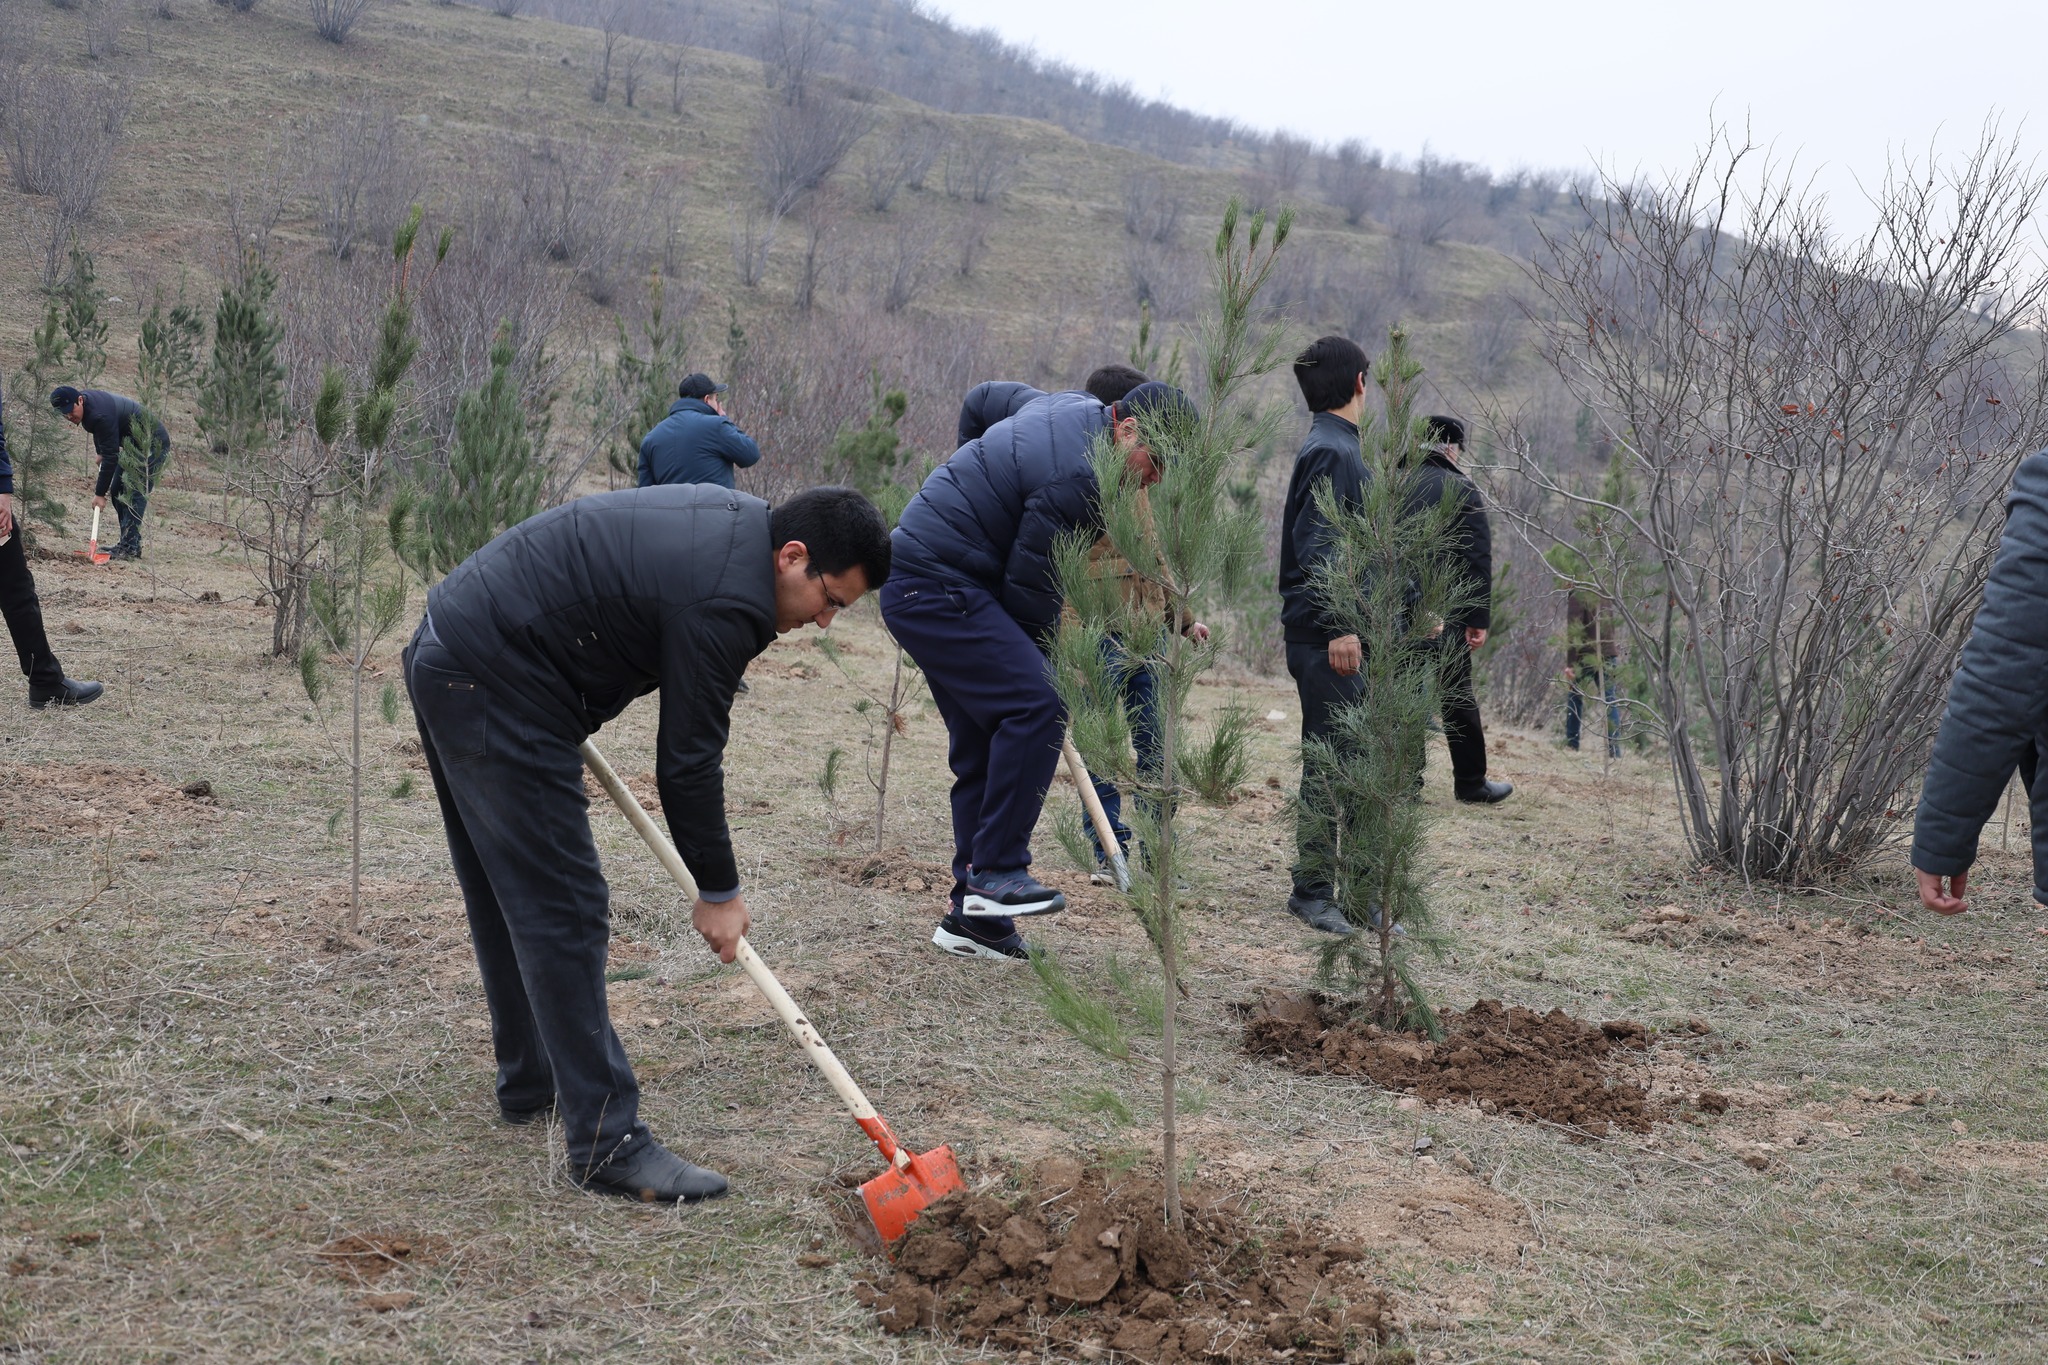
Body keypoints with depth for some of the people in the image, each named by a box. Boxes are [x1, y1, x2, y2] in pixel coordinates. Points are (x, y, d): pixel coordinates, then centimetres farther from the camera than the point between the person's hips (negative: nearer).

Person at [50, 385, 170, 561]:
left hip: (154, 444, -10)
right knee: (117, 491, 8)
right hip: (134, 445, 10)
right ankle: (128, 542, 12)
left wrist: (100, 493, -24)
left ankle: (130, 548, -18)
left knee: (135, 493, -17)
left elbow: (111, 456, -29)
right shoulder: (86, 401, -3)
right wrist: (100, 452, 11)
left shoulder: (101, 415, -32)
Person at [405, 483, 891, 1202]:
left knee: (508, 896, 20)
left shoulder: (731, 518, 9)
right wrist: (719, 891, -3)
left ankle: (530, 1083, 34)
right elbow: (689, 759, -14)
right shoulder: (725, 600, -20)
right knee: (563, 911, -10)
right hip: (493, 689, -11)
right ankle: (607, 1142, -7)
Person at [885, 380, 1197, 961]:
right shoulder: (1074, 476, -22)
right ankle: (998, 870, -17)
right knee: (1035, 706, -21)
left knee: (982, 748, 10)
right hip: (936, 589, -11)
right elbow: (1029, 586, -16)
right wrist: (1044, 654, 0)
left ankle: (971, 912, 13)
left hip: (917, 587, 11)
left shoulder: (1072, 409, 9)